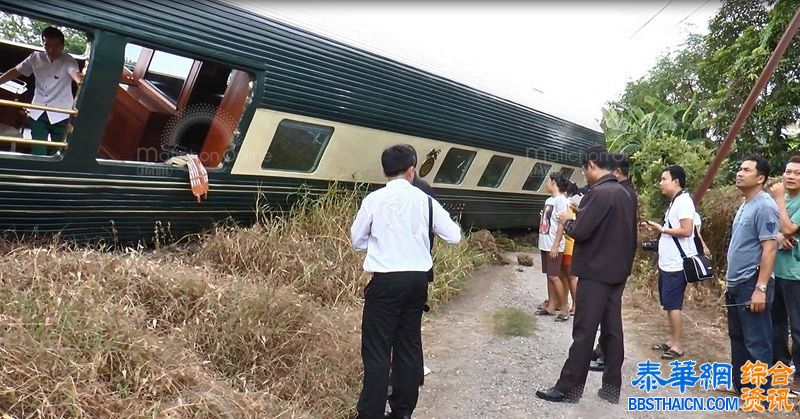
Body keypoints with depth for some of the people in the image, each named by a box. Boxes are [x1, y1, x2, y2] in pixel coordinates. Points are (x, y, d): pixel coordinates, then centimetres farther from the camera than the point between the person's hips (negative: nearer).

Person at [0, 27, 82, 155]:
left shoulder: (68, 61, -12)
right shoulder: (36, 57, 1)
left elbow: (76, 74, -34)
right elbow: (15, 72, 11)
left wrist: (83, 82, -58)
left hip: (60, 115, -3)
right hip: (38, 113, 3)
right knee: (37, 151, 2)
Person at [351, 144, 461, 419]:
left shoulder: (374, 199, -5)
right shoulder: (424, 199, 1)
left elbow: (357, 241, 5)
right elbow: (454, 237, 4)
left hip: (386, 280, -3)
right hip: (418, 278, 4)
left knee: (377, 349, 3)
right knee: (409, 344, 15)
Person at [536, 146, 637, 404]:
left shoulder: (598, 193, -17)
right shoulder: (624, 194, 11)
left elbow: (580, 232, -21)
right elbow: (629, 234, 17)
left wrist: (567, 221, -1)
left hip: (595, 273, -9)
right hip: (617, 272, 9)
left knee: (584, 332, -3)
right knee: (612, 330, 11)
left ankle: (568, 389, 4)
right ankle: (611, 388, 17)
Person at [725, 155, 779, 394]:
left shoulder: (765, 206, -14)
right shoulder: (744, 206, 14)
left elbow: (769, 248, -19)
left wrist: (760, 288, -23)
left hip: (752, 285, -9)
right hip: (736, 285, 9)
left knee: (756, 342, 1)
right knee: (737, 338, 17)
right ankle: (740, 386, 29)